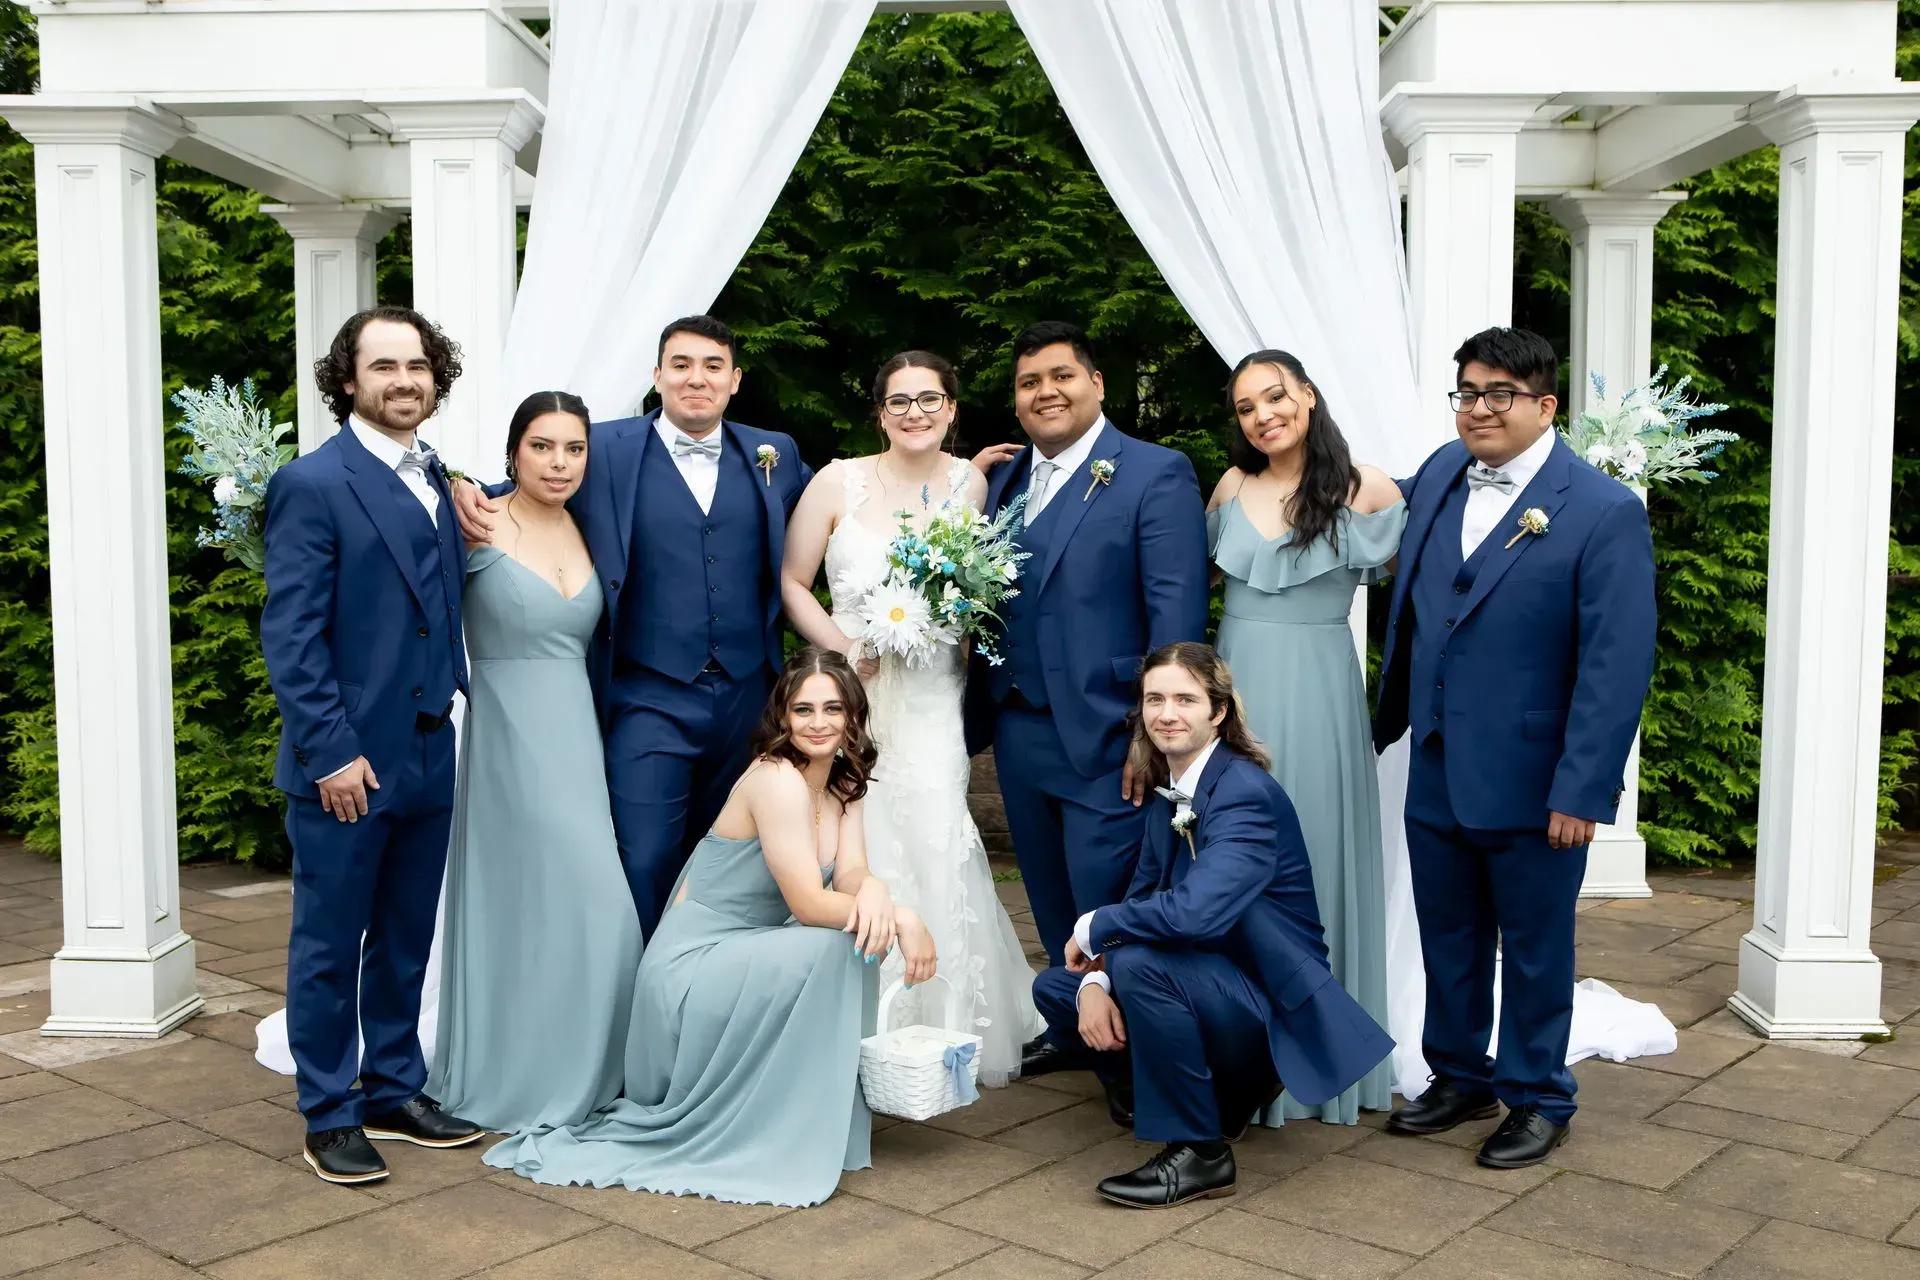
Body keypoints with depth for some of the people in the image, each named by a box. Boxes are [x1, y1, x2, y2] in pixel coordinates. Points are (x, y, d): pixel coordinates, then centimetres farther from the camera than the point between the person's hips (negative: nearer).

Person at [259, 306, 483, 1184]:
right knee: (329, 946, 7)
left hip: (428, 755, 7)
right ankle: (329, 1118, 20)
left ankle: (394, 1094, 30)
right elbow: (289, 634, -14)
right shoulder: (312, 484, -10)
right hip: (344, 764, -6)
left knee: (405, 941, 16)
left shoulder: (439, 481, 10)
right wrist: (332, 752, -17)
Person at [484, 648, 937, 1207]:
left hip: (745, 956, 9)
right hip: (691, 969, -8)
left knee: (861, 937, -9)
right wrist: (903, 917, -22)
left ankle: (820, 1127, 7)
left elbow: (849, 875, -7)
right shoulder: (776, 779, -21)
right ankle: (770, 1144, -11)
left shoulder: (842, 786, 6)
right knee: (826, 949, -27)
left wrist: (873, 890, -30)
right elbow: (809, 904, -25)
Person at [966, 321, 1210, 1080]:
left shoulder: (1156, 474, -7)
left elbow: (1177, 610, -13)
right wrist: (979, 709, 0)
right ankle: (1072, 1027, 34)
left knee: (1108, 908, 0)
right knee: (1053, 903, 18)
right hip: (1019, 731, 6)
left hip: (1103, 736, -6)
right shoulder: (1003, 477, 12)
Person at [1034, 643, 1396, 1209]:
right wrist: (1093, 981, -14)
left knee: (1139, 962, -32)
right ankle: (1220, 1084, 14)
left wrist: (1094, 929, -21)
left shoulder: (1246, 793, -22)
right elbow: (1139, 900, 6)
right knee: (1054, 987, 7)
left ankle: (1198, 1153, -14)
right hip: (1214, 980, 9)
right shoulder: (1168, 794, 5)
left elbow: (1195, 912, -37)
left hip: (1273, 1008, -9)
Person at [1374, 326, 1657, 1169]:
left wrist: (1581, 789, -18)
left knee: (1535, 950, 12)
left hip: (1532, 783, -5)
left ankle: (1538, 1100, 29)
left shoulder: (1604, 513, -13)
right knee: (1448, 940, 17)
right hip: (1436, 773, 5)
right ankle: (1460, 1079, 36)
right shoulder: (1440, 474, 4)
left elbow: (1616, 665, -16)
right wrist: (1388, 719, 12)